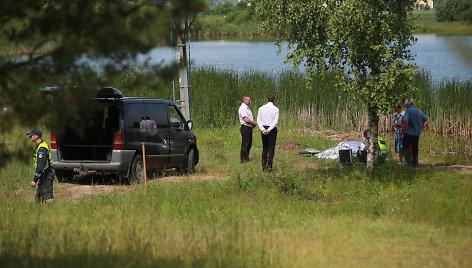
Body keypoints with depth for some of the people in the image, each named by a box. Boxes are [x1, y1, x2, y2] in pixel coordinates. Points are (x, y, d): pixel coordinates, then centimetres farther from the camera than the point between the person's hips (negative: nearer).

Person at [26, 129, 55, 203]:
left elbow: (41, 166, -27)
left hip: (46, 177, -11)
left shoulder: (42, 148, -21)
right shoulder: (39, 146, 13)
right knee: (38, 199, 12)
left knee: (48, 198, -10)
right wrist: (38, 178, 24)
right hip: (43, 177, 11)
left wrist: (34, 180, -26)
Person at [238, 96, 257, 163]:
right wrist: (254, 123, -9)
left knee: (249, 144, 14)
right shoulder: (242, 108, -16)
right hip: (245, 128, -10)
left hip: (249, 128, 10)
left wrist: (253, 124, 8)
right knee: (245, 144, -6)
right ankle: (243, 159, -2)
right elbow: (246, 120, -22)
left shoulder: (247, 108, 17)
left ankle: (246, 157, 23)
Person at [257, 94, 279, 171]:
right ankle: (269, 166, -4)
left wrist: (263, 129, -12)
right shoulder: (276, 109, -6)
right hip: (272, 129, -3)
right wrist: (268, 130, -15)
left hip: (263, 129, 3)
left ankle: (264, 166, 11)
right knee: (271, 148, 0)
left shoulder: (261, 108, 5)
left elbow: (259, 120, -3)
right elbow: (276, 121, -13)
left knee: (264, 148, 13)